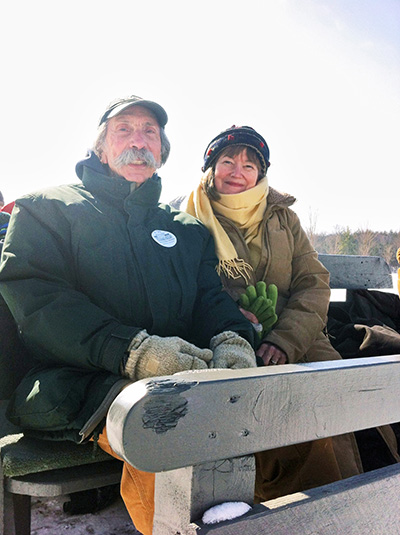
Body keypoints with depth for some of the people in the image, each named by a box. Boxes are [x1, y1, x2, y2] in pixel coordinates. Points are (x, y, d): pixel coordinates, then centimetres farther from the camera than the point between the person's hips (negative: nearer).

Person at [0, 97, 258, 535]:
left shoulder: (188, 229, 27)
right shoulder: (47, 209, 14)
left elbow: (211, 297, 18)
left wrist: (231, 339, -10)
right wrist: (132, 351, -18)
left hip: (182, 380, 4)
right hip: (78, 381, -3)